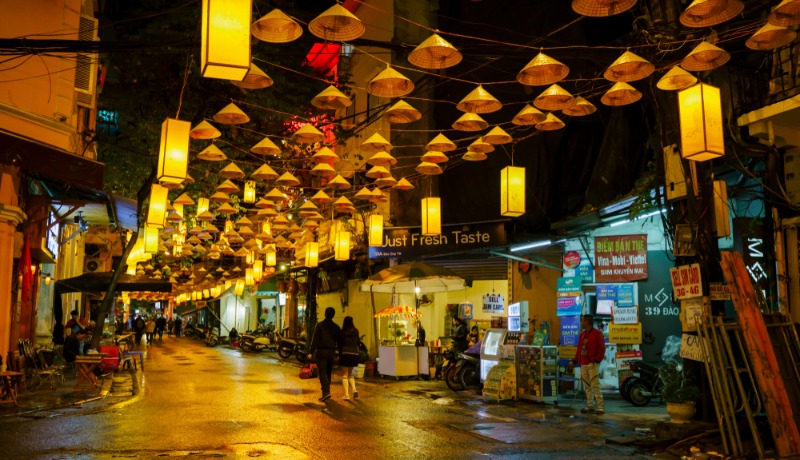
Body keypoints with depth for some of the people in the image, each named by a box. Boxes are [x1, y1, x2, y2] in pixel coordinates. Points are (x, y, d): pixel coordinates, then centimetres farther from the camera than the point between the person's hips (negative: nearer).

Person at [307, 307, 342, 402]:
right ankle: (325, 392, 18)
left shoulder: (319, 325, -5)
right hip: (331, 352, 4)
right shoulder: (336, 327, 6)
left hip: (321, 351, -4)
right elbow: (339, 341, 9)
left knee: (322, 373, -6)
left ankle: (326, 392, -21)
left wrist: (311, 352, -7)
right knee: (328, 373, 13)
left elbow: (315, 339, -9)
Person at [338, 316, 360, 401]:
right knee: (350, 374, 19)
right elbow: (357, 343, 11)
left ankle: (346, 394, -2)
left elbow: (340, 344, -1)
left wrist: (339, 355, 9)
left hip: (345, 353, -4)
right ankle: (354, 389, -1)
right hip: (354, 353, 4)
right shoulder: (356, 331, 4)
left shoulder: (342, 332, -6)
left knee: (345, 374, 6)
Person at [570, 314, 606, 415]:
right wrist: (574, 361, 12)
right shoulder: (582, 334, 17)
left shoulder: (597, 333, -3)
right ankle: (590, 406, 16)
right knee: (586, 386, 8)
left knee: (595, 385, -9)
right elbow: (579, 349, 19)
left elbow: (602, 348, -8)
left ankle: (600, 407, -7)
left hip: (592, 364, -7)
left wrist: (597, 360, -16)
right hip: (583, 364, 7)